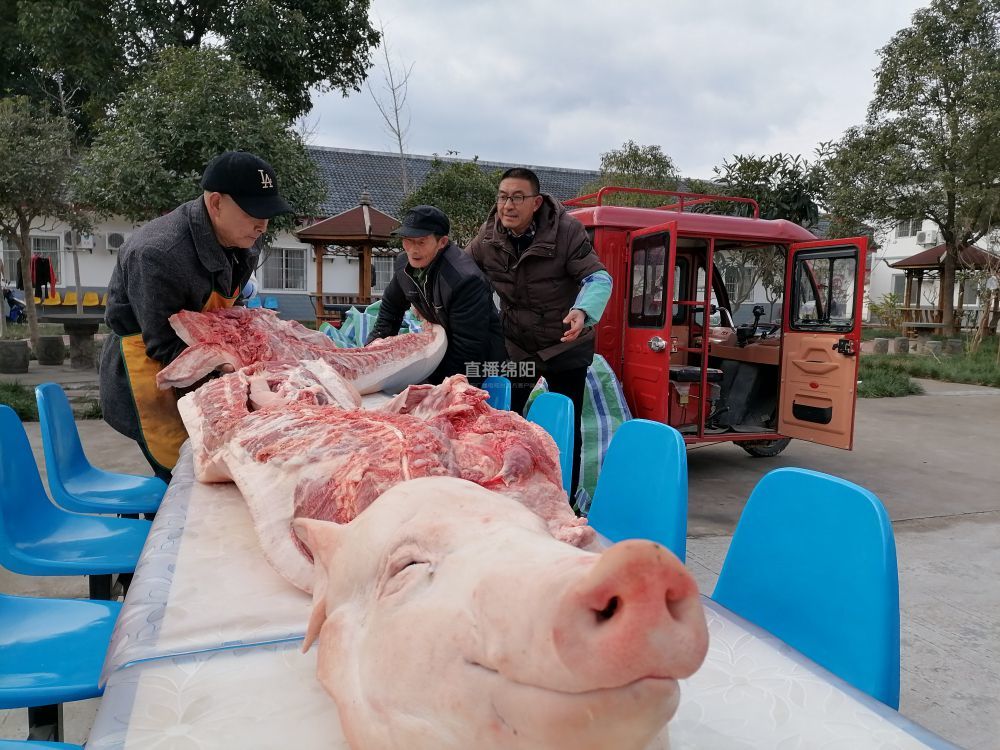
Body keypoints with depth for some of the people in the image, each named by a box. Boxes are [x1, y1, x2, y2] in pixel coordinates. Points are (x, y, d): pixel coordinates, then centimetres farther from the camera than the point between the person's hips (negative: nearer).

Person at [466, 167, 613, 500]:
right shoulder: (488, 236, -6)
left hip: (566, 345, -3)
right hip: (514, 344, 3)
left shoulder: (566, 231, -18)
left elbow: (599, 278, -21)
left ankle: (566, 500, 19)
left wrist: (583, 311, -42)